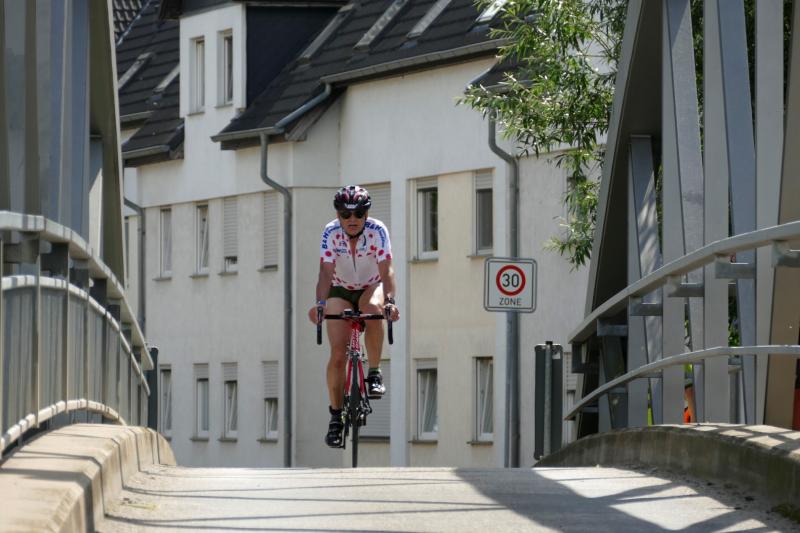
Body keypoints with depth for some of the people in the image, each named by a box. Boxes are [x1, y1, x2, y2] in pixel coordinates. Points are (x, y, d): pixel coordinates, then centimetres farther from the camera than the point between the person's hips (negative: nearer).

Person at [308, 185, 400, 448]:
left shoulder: (377, 231, -24)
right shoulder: (331, 233, -22)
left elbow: (386, 270, -33)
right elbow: (326, 272, -30)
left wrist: (390, 301, -51)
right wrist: (320, 303, -48)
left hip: (371, 286, -1)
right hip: (341, 291, 1)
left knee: (371, 307, -38)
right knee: (338, 354, -14)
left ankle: (375, 373, -20)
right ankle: (335, 417, 0)